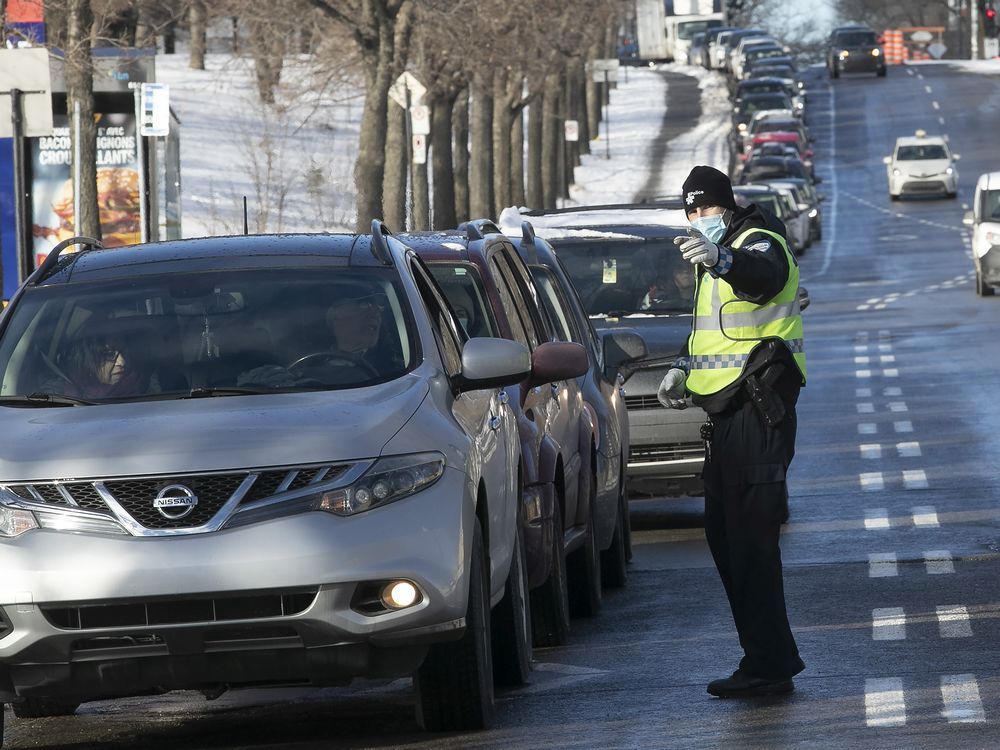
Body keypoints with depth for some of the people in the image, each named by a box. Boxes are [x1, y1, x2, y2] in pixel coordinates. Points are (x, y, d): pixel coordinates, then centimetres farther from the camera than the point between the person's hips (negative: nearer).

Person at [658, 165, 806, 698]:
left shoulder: (760, 244, -11)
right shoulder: (719, 258, 20)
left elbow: (760, 275, -37)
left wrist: (720, 260, -58)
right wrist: (683, 368, 18)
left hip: (758, 411, -11)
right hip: (728, 414, 11)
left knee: (751, 539, -12)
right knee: (724, 535, 13)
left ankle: (768, 665, -13)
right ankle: (772, 656, 19)